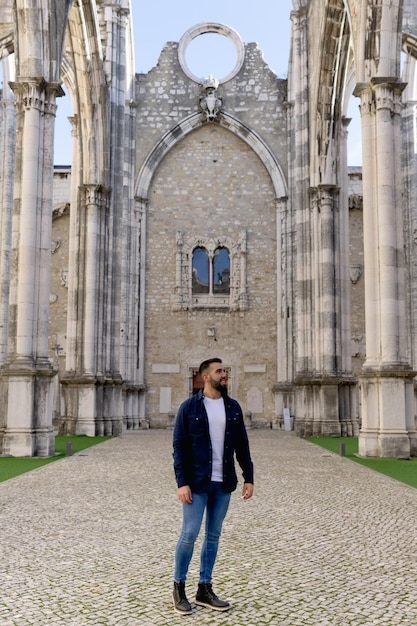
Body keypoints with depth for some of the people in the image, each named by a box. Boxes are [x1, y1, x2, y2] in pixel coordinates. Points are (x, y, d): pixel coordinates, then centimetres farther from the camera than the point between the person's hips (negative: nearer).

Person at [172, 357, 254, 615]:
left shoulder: (233, 407, 6)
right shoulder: (189, 407, -6)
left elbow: (242, 446, 8)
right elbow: (179, 447, -7)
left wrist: (249, 478, 3)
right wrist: (182, 482, -13)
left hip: (223, 483, 4)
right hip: (197, 483, -4)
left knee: (213, 535, 10)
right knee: (190, 534, -2)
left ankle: (205, 589, 21)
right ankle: (179, 587, 16)